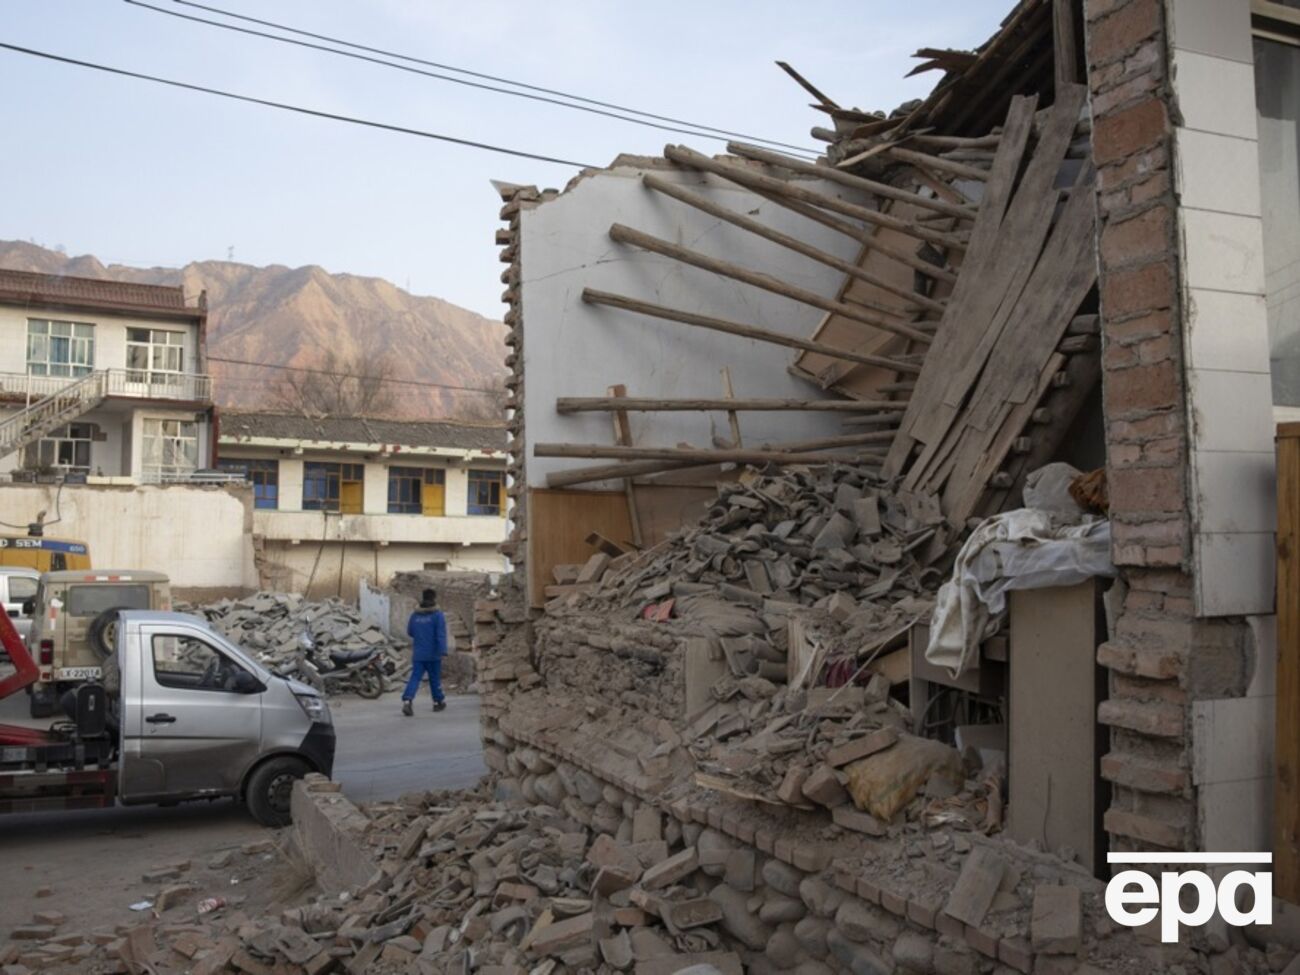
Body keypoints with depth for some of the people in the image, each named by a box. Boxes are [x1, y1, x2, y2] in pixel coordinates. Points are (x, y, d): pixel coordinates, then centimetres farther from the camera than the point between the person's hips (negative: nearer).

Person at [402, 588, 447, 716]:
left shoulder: (415, 615, 4)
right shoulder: (438, 615, -9)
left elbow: (409, 632, 16)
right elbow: (441, 634, -17)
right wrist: (443, 651, -22)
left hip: (418, 654, 3)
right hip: (433, 653, -3)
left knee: (415, 677, -3)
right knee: (435, 678, 11)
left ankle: (407, 700, -23)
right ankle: (439, 702, 25)